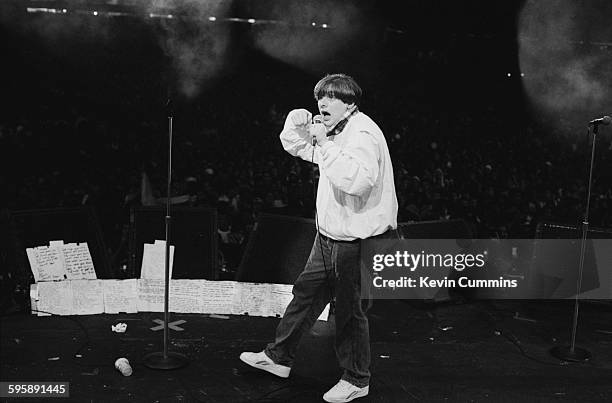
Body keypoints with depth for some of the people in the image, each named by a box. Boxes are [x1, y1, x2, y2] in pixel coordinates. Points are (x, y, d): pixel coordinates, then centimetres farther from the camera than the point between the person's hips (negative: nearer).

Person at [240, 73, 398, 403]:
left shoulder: (363, 134, -19)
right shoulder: (335, 131, 11)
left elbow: (358, 181, -36)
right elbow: (294, 145, 22)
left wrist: (325, 144, -32)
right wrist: (298, 125, 1)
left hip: (357, 241, -9)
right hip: (328, 236, 9)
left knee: (349, 309, 4)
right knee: (306, 293, 17)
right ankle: (278, 357, 33)